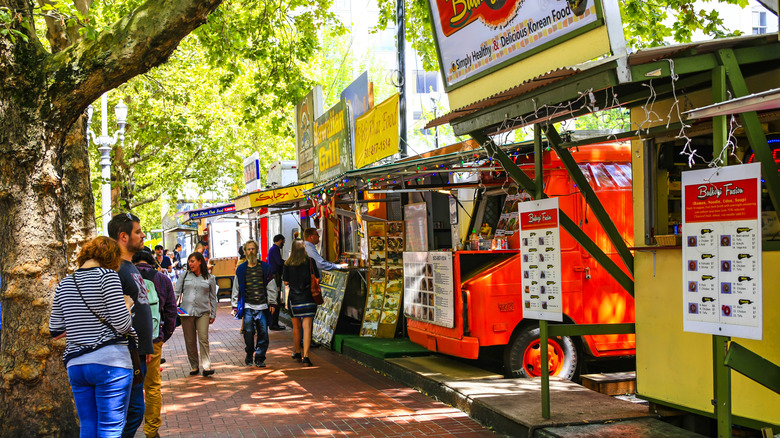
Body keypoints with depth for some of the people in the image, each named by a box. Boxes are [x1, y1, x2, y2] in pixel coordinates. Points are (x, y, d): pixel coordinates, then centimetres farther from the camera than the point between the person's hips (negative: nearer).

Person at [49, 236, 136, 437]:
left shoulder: (64, 285, 11)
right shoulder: (107, 276, -8)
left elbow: (55, 330, 13)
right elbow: (122, 324, -13)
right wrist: (126, 305, 6)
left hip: (75, 365, 6)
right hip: (110, 363, -6)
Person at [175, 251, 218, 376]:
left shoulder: (210, 278, 6)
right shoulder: (185, 275, 9)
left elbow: (213, 298, 11)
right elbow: (176, 292, 8)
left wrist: (213, 314, 9)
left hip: (203, 312, -2)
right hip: (186, 312, 2)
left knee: (203, 338, -13)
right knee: (190, 341, 5)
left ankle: (206, 366, -12)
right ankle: (194, 366, 15)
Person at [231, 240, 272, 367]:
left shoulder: (264, 267, 9)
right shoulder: (241, 269, 9)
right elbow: (236, 289, 13)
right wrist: (235, 306, 10)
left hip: (262, 306, 0)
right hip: (247, 306, 0)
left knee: (263, 333, -3)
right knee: (249, 332, -5)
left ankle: (259, 358, 8)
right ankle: (249, 356, 12)